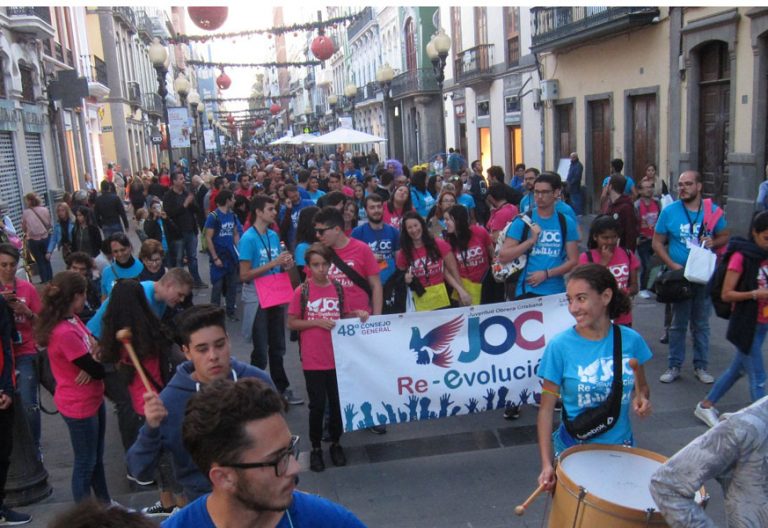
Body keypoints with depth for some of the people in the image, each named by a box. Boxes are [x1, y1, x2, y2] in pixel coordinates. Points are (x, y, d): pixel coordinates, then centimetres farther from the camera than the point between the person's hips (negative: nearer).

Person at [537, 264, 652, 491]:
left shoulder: (631, 340, -8)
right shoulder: (559, 346, -17)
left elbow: (641, 385, 9)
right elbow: (546, 409, -12)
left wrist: (642, 398, -14)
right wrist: (546, 463, -19)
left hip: (621, 447, 3)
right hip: (573, 450, -2)